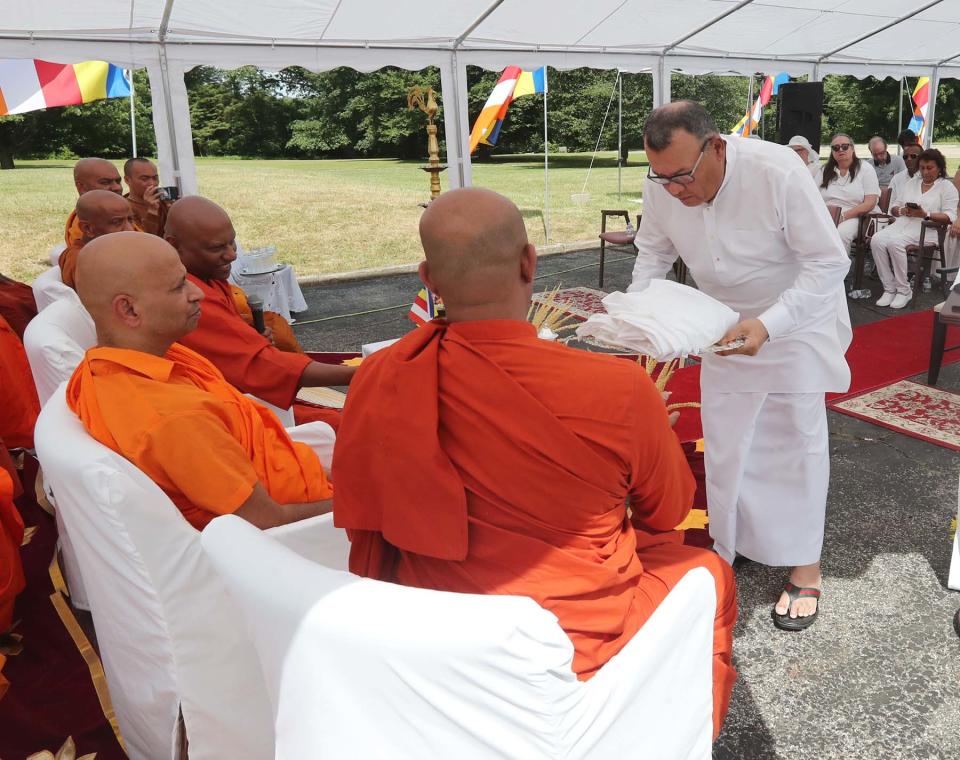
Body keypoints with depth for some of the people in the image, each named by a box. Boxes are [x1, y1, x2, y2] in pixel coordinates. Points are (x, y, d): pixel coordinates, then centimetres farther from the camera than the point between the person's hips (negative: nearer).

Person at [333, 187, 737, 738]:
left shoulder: (376, 383, -16)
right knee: (707, 574, 25)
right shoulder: (620, 389, -26)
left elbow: (364, 521, -1)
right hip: (575, 648, -4)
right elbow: (669, 511, -6)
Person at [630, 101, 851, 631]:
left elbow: (828, 262, -27)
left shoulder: (778, 173, -33)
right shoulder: (661, 186, -20)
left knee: (797, 441, 4)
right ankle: (726, 547, 31)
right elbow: (654, 251, -1)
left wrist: (768, 325, -40)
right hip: (725, 325, 4)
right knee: (723, 443, 11)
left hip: (796, 317, -4)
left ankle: (805, 567, 20)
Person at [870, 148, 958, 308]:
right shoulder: (911, 183, 25)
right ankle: (889, 288, -21)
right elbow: (893, 208, 20)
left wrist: (925, 214, -16)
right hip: (902, 224, 5)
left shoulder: (947, 187, 9)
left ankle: (904, 291, -23)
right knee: (877, 240, -27)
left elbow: (950, 217, -3)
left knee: (895, 242, -34)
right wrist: (902, 211, -4)